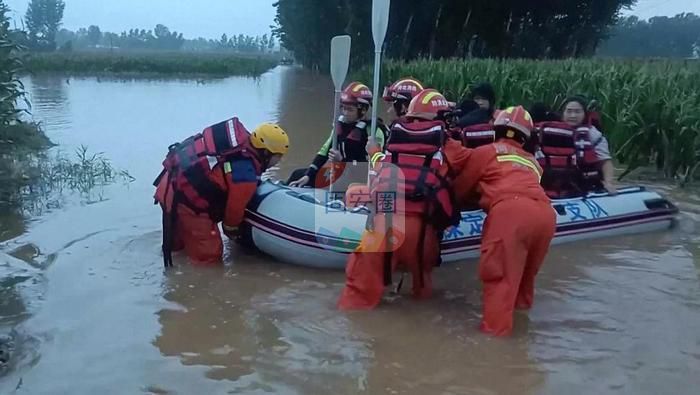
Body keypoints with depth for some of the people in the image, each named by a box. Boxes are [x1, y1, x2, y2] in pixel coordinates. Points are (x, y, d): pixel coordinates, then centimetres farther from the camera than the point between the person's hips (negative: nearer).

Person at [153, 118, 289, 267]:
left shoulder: (241, 139, 1)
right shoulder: (245, 175, -22)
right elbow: (235, 208, -7)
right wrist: (231, 229, 14)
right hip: (184, 200, -9)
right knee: (209, 255, -1)